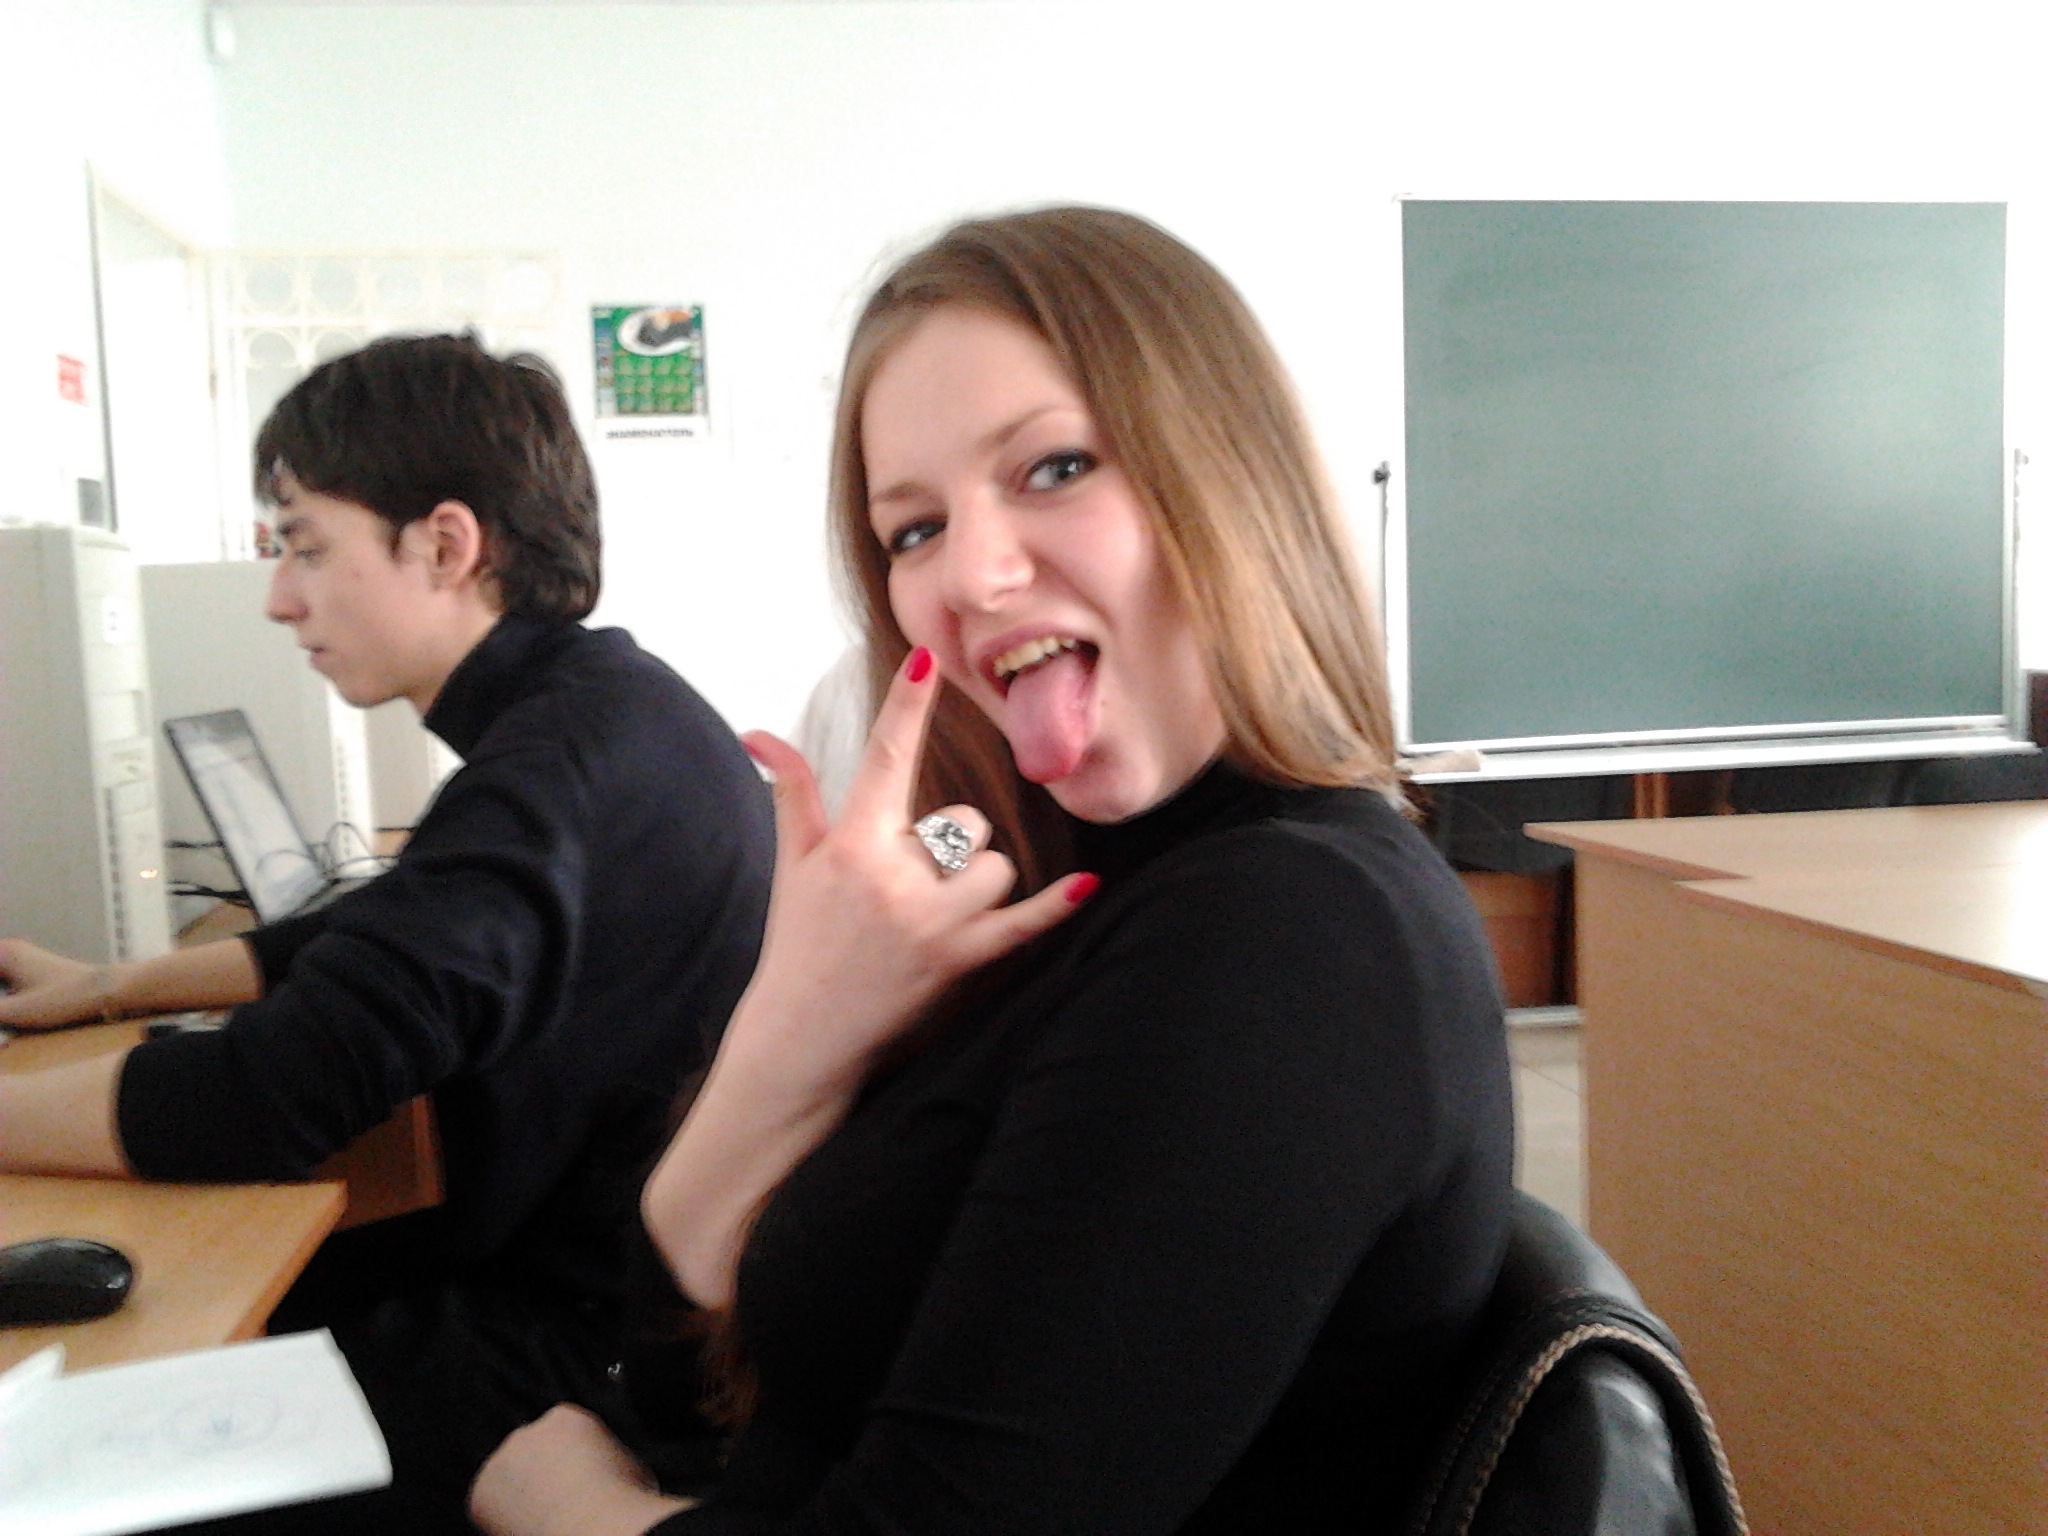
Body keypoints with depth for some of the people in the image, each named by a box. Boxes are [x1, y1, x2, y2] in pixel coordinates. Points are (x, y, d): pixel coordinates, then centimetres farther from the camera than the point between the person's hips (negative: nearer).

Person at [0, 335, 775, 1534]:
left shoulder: (570, 757, -26)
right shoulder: (599, 712, 7)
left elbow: (270, 1099, -29)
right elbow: (385, 936, 19)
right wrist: (110, 985, 14)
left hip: (589, 1346, -9)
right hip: (583, 1264, 9)